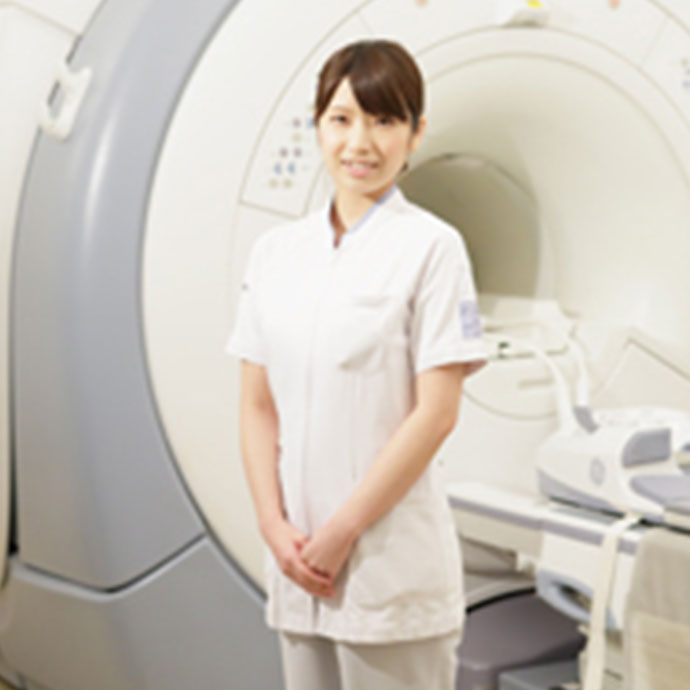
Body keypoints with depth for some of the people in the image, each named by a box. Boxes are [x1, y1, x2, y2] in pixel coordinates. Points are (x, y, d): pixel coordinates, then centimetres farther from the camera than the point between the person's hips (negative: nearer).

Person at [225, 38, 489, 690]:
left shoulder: (431, 247, -7)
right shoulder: (275, 250, 8)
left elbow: (435, 414, -11)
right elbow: (258, 405, 8)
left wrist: (342, 532, -12)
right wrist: (275, 525, -4)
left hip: (394, 566, -5)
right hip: (298, 562, 5)